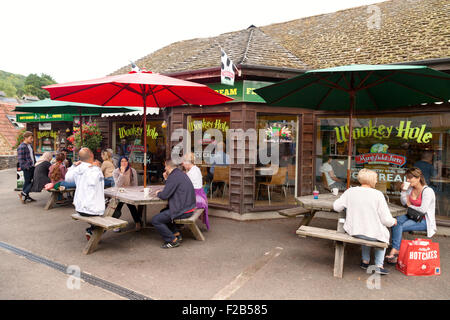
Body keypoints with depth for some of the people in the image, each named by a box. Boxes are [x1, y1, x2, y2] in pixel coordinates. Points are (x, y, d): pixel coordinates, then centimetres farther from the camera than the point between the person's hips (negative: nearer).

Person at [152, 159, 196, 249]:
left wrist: (158, 193, 4)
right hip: (188, 206, 10)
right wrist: (167, 179, 14)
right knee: (163, 212, 27)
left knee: (155, 220, -7)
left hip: (182, 210, -10)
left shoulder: (174, 176, -17)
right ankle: (177, 234, 23)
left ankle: (173, 240, 1)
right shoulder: (181, 174, 13)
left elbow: (164, 196, -18)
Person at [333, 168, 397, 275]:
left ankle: (365, 260, 43)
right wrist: (393, 221, 12)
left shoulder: (350, 191, -7)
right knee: (384, 233, 32)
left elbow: (336, 207, 2)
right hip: (372, 234, -3)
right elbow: (386, 220, -12)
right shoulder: (378, 194, -15)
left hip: (352, 231, 3)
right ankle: (379, 265, 31)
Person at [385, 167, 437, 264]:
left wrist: (410, 206, -5)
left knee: (400, 227, -27)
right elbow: (404, 203, 16)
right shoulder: (411, 188, 7)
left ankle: (395, 250, -19)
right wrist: (403, 191, 2)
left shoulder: (427, 191, -15)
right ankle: (397, 249, -27)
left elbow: (423, 210, -20)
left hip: (424, 221, -7)